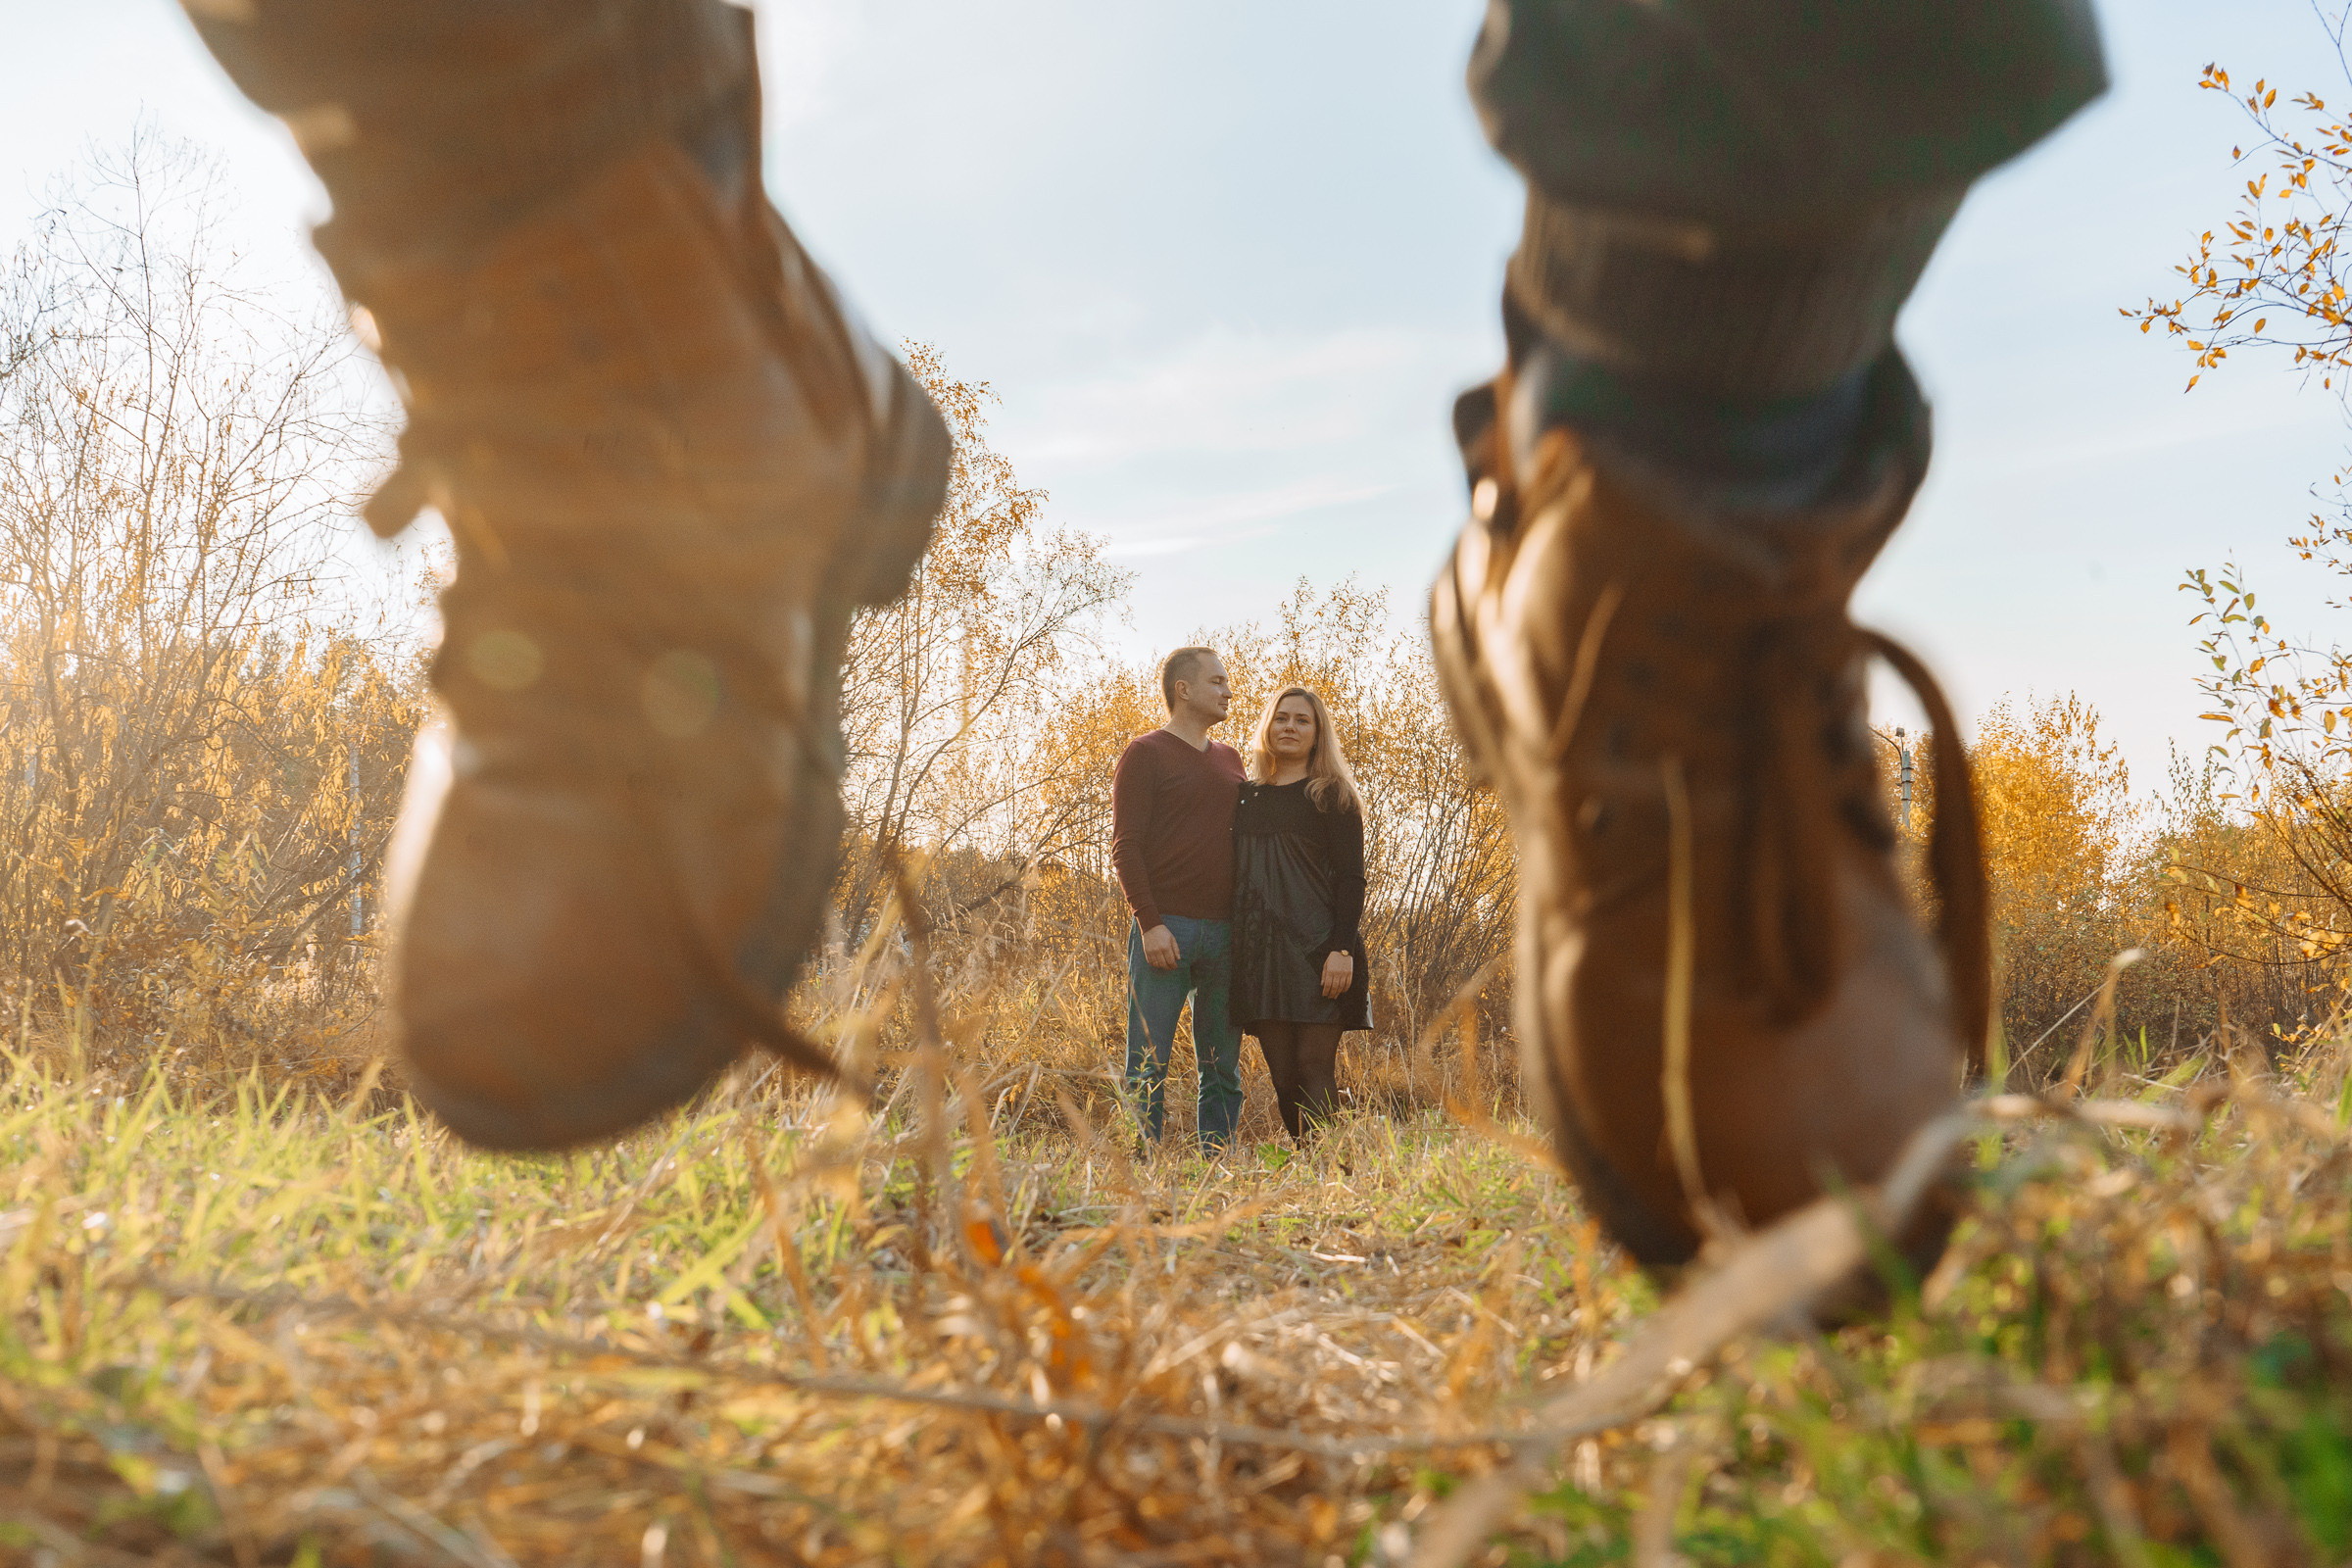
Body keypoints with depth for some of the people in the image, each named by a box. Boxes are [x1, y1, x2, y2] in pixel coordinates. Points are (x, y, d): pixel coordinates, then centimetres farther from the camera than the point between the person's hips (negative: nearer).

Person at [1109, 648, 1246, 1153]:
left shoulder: (1230, 759, 18)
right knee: (1148, 1068, -4)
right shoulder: (1145, 754, 0)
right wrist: (1149, 922, -16)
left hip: (1225, 932, 6)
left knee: (1223, 1069, 6)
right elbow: (1125, 846, -6)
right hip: (1165, 930, -6)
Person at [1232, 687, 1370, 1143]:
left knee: (1315, 1067, -8)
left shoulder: (1331, 795, 2)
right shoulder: (1248, 795, 16)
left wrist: (1343, 949, -16)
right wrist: (1234, 946, 12)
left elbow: (1351, 877, -5)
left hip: (1316, 947, -5)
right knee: (1281, 1071, 4)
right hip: (1260, 951, 5)